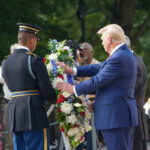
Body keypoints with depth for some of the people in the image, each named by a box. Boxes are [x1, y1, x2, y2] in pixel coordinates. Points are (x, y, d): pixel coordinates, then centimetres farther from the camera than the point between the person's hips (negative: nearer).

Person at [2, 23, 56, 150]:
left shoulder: (6, 62, 13)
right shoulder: (34, 60, -9)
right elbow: (47, 92, -10)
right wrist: (56, 99, 11)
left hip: (14, 116, 7)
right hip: (34, 116, -7)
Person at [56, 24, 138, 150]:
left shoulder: (118, 59, -19)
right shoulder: (124, 53, 15)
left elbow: (97, 81, -16)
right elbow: (99, 68, 19)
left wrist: (73, 88, -3)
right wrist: (71, 71, 14)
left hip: (115, 117, -11)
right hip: (124, 115, 11)